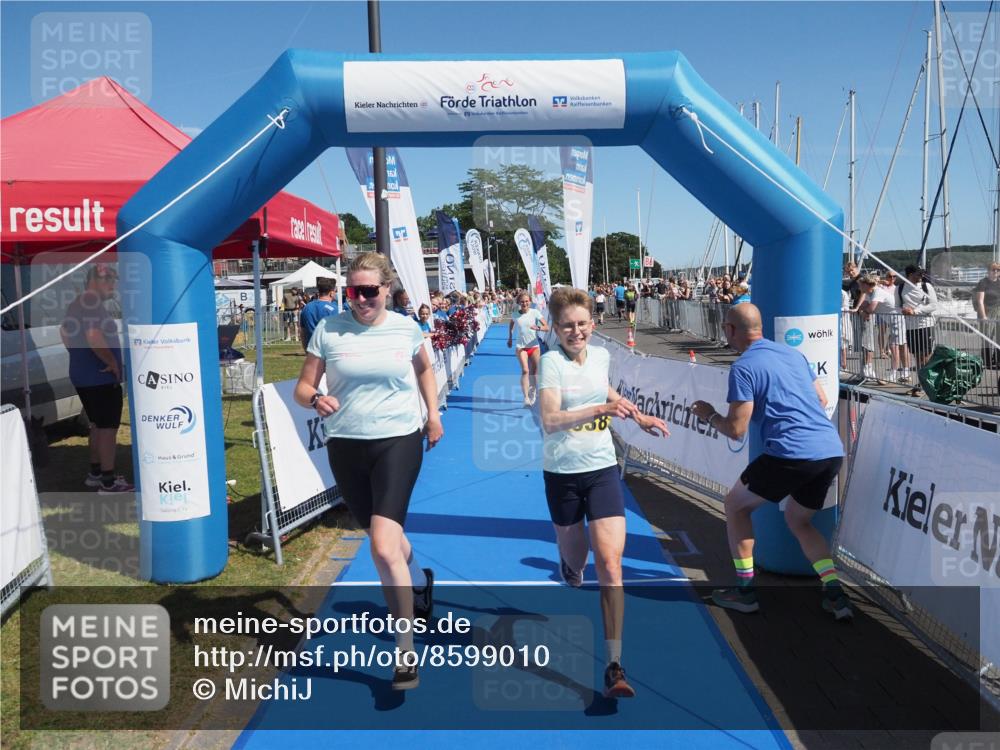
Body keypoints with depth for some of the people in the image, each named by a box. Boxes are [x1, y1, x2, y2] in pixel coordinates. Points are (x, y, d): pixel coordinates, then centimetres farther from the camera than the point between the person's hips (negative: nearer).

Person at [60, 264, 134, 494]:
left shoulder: (77, 303, 14)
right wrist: (112, 362, -21)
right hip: (102, 377, -10)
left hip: (82, 375, 10)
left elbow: (65, 332, 28)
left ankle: (95, 473, 27)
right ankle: (108, 482, -2)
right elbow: (94, 337, -33)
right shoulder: (93, 302, -18)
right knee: (108, 427, -5)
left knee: (97, 425, 19)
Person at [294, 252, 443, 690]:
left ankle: (406, 651, -3)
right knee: (382, 536, 20)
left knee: (383, 547, -16)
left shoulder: (406, 328, -1)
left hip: (398, 442, -2)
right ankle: (419, 581, 54)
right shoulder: (328, 330, -3)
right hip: (345, 445, 3)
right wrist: (316, 400, -23)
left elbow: (424, 368, 21)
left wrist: (433, 412, 14)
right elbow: (302, 388, -1)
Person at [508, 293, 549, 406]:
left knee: (534, 372, 11)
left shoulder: (535, 313, -8)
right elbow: (511, 326, 19)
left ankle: (532, 392, 37)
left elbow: (547, 327, -11)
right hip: (521, 347, -1)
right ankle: (526, 397, -24)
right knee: (525, 370, -19)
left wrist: (538, 327, -29)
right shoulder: (515, 314, -3)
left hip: (534, 346, 1)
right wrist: (510, 338, 15)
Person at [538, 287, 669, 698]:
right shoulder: (552, 361, -11)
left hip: (602, 469, 2)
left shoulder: (601, 355, 3)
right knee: (574, 562, 13)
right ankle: (569, 562, 53)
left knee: (610, 564, -10)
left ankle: (614, 665, -6)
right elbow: (550, 420, -23)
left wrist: (640, 417, 21)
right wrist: (600, 409, -32)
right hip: (562, 473, -2)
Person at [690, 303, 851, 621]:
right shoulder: (793, 353, 17)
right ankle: (835, 592, 12)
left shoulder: (743, 367, -5)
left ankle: (745, 591, 16)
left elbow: (736, 430, -6)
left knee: (735, 505, 14)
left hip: (792, 454, -8)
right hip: (832, 450, 8)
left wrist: (709, 415, 13)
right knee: (797, 520, 27)